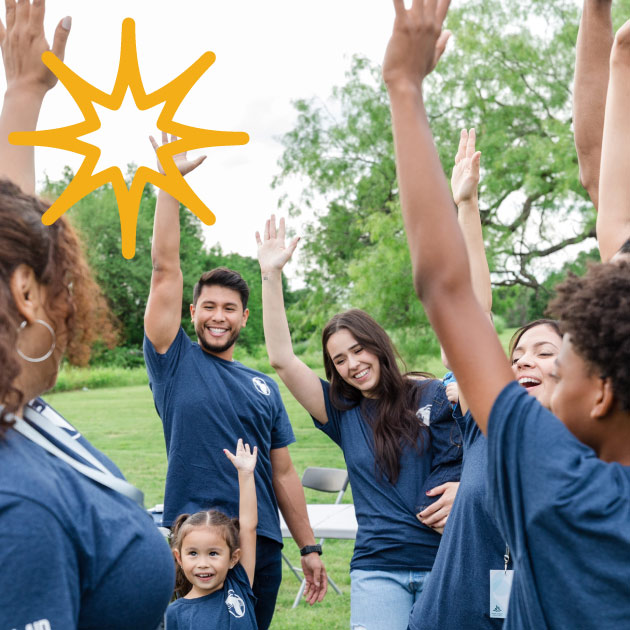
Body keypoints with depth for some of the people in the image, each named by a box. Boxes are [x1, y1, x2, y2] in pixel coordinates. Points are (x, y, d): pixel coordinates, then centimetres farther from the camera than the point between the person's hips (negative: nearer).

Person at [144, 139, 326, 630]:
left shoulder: (264, 387, 12)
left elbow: (282, 472, 14)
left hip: (262, 543, 4)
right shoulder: (175, 362, 1)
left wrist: (309, 547, 11)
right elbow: (165, 269, -7)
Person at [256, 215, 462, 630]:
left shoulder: (435, 396, 0)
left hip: (445, 563, -1)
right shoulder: (343, 413, 7)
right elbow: (282, 360, 1)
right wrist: (271, 275, -4)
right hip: (377, 568, 2)